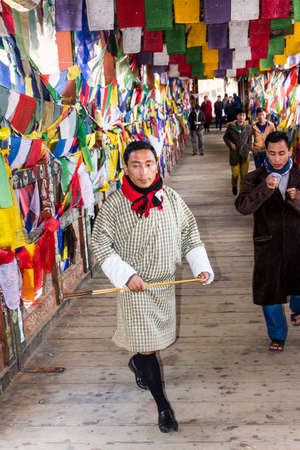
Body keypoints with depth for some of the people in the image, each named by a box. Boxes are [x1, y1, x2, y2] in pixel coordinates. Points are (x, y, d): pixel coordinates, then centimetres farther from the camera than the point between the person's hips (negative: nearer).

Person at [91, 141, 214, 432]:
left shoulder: (171, 198, -4)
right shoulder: (114, 204, -14)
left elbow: (189, 234, 5)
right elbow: (101, 245, -11)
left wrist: (201, 267, -7)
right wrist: (127, 275, -21)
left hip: (165, 282, 4)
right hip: (135, 286, -4)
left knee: (156, 335, 21)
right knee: (146, 344, 1)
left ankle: (137, 363, 54)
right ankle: (162, 404, 17)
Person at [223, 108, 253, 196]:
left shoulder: (248, 127, 3)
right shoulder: (231, 126, -2)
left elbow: (250, 140, 12)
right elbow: (225, 137, 8)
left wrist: (248, 149, 3)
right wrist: (230, 143, -9)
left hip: (245, 154, 1)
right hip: (234, 154, -1)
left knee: (244, 175, 1)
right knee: (235, 173, -1)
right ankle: (234, 185, 32)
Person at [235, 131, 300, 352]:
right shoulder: (255, 178, -5)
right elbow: (243, 207, -19)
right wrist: (265, 187, -31)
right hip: (268, 245, -1)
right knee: (269, 291, 5)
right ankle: (277, 335, 27)